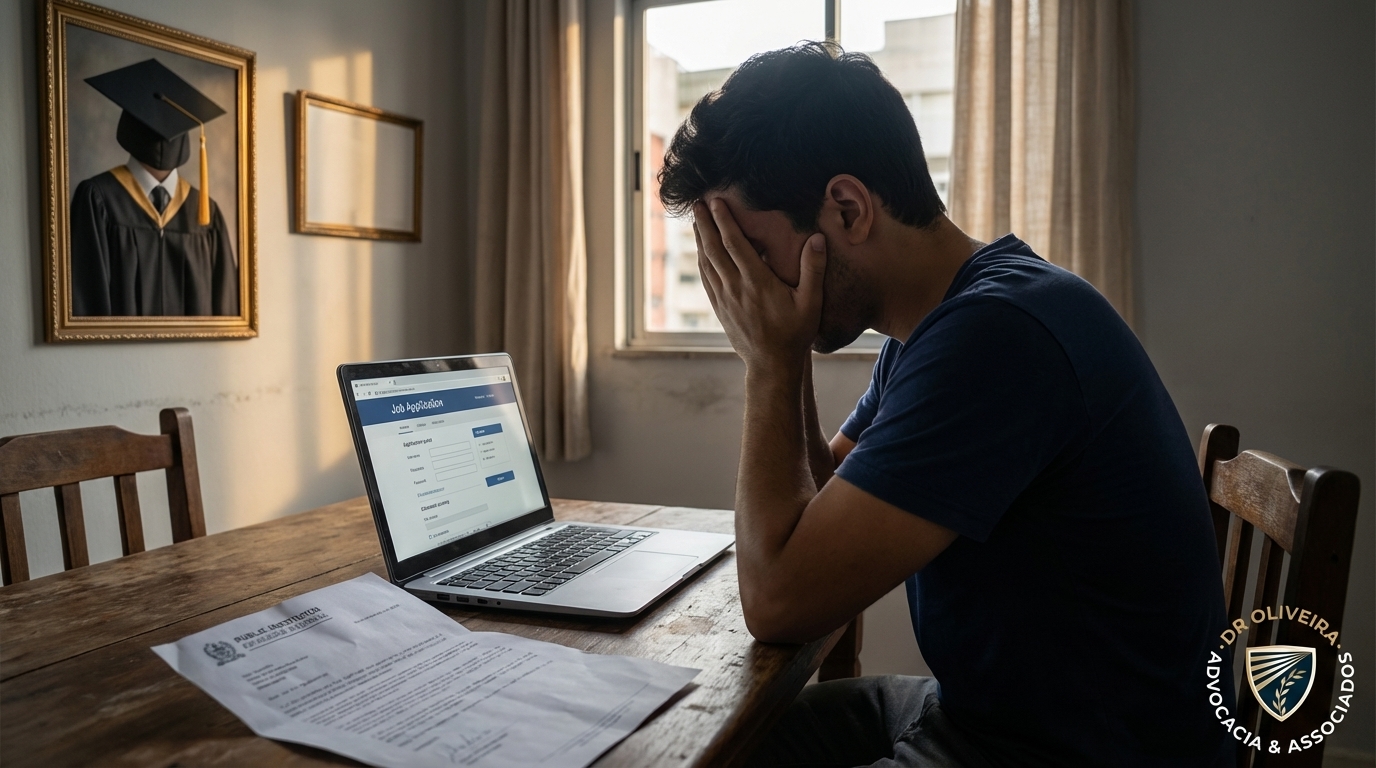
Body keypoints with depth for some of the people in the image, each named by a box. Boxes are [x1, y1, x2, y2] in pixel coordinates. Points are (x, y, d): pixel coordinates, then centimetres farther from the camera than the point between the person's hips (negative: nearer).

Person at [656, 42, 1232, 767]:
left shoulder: (997, 335, -29)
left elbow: (778, 597, -25)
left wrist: (771, 361, -17)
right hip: (974, 707, 9)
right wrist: (779, 356, -5)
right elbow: (815, 503, 8)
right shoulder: (937, 322, 3)